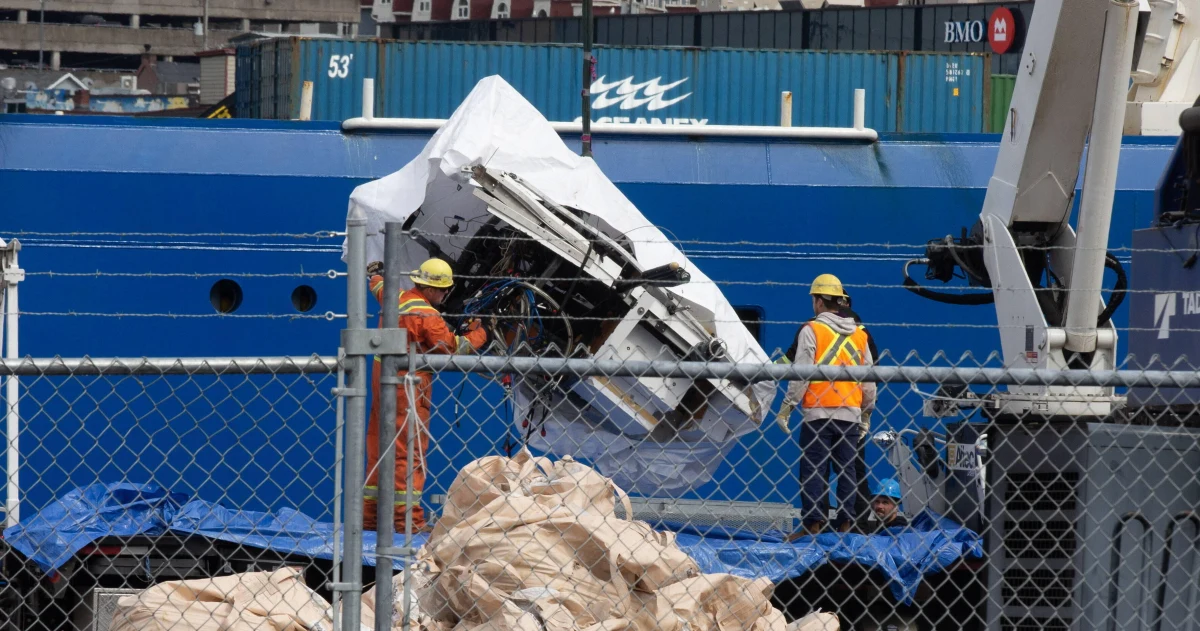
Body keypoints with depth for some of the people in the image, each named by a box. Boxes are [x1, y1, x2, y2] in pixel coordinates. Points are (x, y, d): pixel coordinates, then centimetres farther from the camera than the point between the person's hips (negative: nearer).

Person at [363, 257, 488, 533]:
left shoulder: (395, 299, 8)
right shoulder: (426, 315, -17)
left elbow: (379, 288, 32)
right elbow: (453, 347, -12)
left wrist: (375, 273, 55)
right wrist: (478, 334, 6)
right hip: (408, 386, -9)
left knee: (378, 448, 13)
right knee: (409, 450, -8)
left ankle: (370, 514, 17)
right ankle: (407, 518, -11)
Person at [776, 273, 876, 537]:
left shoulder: (812, 330, -4)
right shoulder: (859, 334, 12)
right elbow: (870, 379, 15)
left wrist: (787, 406, -4)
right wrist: (866, 411, 24)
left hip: (818, 412, -4)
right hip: (850, 413, 4)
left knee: (813, 468, -2)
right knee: (847, 469, 7)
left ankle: (813, 524, -7)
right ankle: (846, 524, 4)